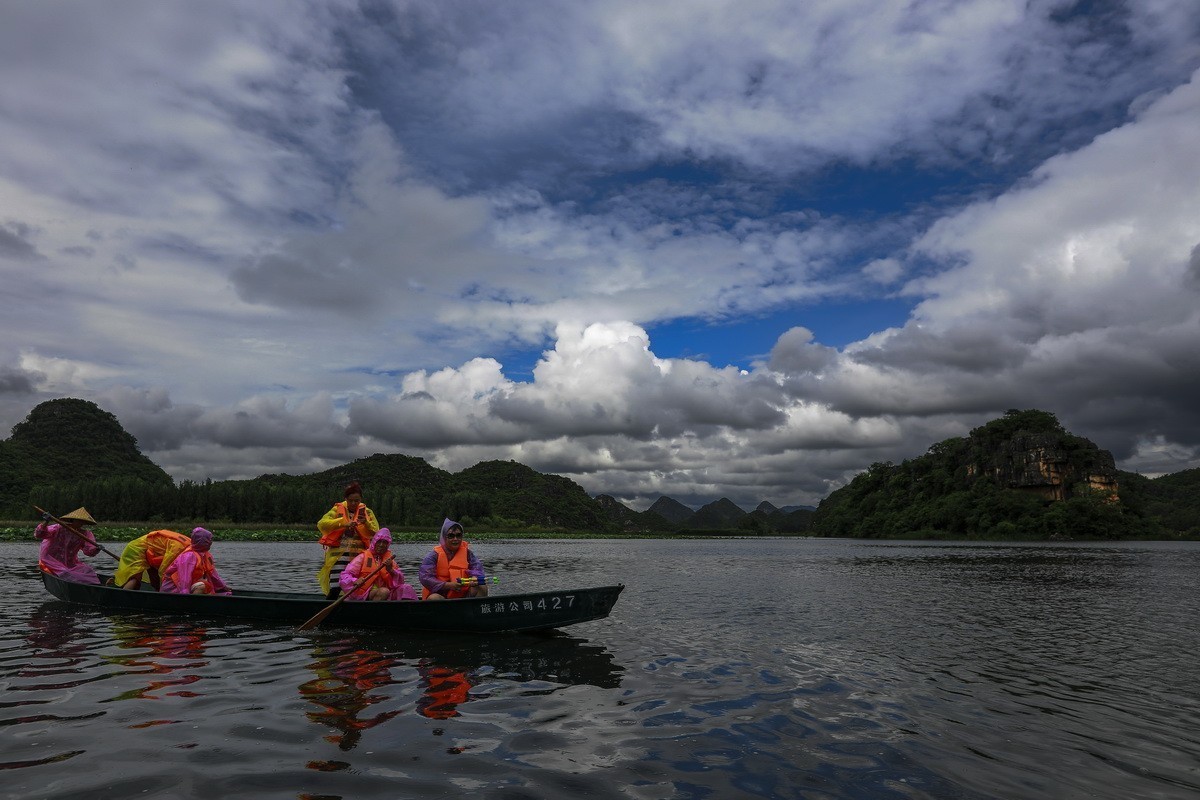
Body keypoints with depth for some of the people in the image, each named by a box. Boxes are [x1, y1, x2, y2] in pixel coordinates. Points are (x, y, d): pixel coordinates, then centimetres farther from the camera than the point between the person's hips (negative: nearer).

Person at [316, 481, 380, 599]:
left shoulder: (367, 513, 11)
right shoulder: (338, 509, 7)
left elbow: (376, 534, 3)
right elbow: (321, 524, -8)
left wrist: (366, 523, -14)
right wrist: (343, 523, -17)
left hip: (359, 555, 2)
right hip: (339, 554, -1)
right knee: (335, 589, -10)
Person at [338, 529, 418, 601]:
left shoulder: (389, 559, 15)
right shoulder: (363, 557, 2)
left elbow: (400, 580, 7)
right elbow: (345, 575, -6)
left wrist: (391, 570, -12)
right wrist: (355, 581, -28)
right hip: (363, 595, -5)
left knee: (405, 589, -16)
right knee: (384, 592, -32)